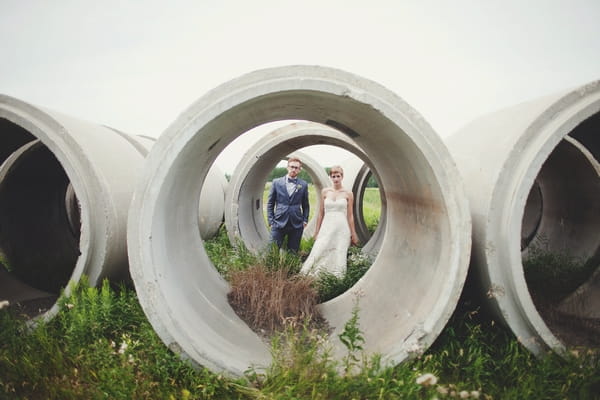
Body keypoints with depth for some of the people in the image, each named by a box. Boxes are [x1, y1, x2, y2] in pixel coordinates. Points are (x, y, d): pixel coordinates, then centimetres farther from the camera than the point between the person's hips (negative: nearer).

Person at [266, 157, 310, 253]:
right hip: (279, 223, -1)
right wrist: (270, 221, 1)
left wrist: (305, 220, 6)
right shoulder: (276, 182, 3)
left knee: (293, 251, 7)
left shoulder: (303, 184, 4)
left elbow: (305, 205, 13)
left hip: (296, 224, 1)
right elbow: (270, 203, 6)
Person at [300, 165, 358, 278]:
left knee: (338, 257, 0)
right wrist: (317, 231, 9)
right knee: (319, 254, -7)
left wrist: (353, 234, 5)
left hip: (342, 229, -1)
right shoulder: (325, 192, 7)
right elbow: (321, 213, 10)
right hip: (326, 228, 1)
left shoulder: (348, 194, 3)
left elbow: (350, 215, 5)